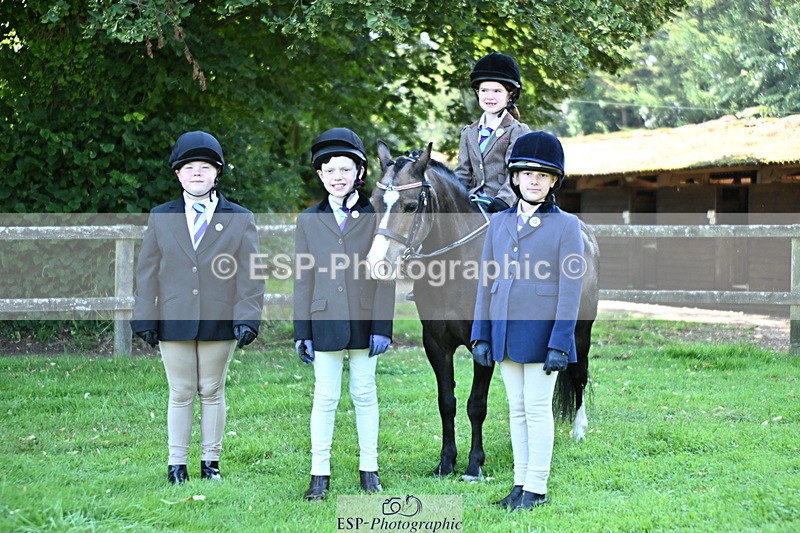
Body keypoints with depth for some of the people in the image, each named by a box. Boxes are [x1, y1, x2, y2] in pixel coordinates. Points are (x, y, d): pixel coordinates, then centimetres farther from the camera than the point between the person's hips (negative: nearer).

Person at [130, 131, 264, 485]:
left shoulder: (240, 220, 4)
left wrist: (246, 318, -9)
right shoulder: (160, 218, 7)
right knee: (181, 394, 5)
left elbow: (250, 273, 1)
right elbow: (147, 272, 7)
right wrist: (145, 319, 0)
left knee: (212, 392, 8)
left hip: (219, 323, 0)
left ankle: (211, 462, 17)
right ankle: (176, 464, 11)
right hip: (174, 322, 0)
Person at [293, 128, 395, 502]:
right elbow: (303, 279, 5)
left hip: (363, 321, -1)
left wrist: (382, 327, -7)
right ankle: (319, 474, 8)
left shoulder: (375, 216, 0)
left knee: (364, 394, 7)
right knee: (325, 397, 3)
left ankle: (369, 468, 17)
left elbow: (385, 276, -2)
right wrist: (302, 332, 1)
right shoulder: (309, 220, 5)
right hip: (325, 322, 1)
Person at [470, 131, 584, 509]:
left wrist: (560, 343, -13)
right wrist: (481, 335, 5)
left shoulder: (566, 225, -3)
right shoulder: (499, 223, 10)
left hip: (541, 332, -5)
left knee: (537, 408, -1)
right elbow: (486, 281, 11)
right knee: (517, 409, 10)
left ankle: (536, 488, 6)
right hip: (505, 332, 5)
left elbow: (570, 289, -7)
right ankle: (520, 484, 17)